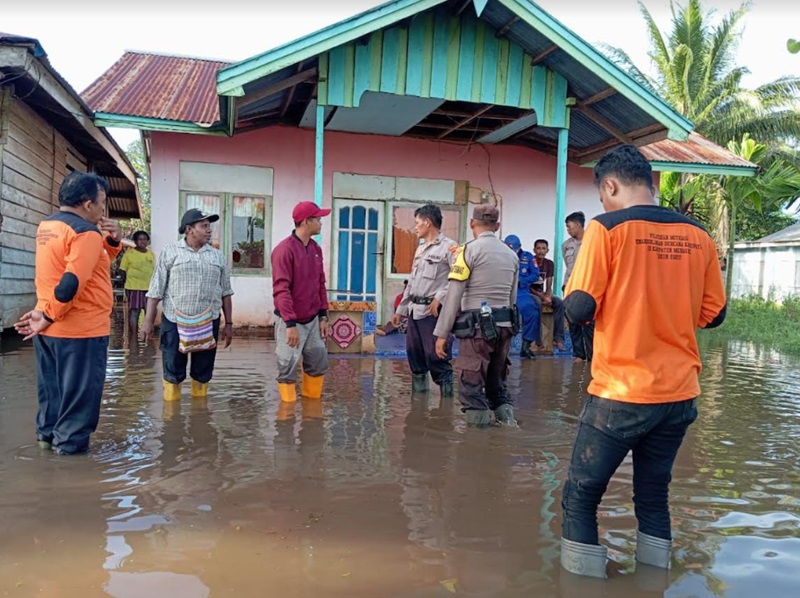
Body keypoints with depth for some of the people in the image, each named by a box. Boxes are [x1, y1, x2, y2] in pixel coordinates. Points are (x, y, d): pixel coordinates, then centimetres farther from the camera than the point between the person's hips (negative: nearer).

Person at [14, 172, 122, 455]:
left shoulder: (47, 225, 13)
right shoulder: (85, 231, -17)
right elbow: (72, 282, -28)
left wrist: (112, 241, 0)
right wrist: (48, 316, -20)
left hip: (51, 328, 9)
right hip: (81, 327, -9)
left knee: (51, 385, 19)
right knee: (79, 388, 2)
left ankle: (47, 432, 29)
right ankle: (70, 442, 10)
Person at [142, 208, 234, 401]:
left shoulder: (218, 256, 10)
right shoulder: (169, 252, 1)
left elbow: (225, 292, 12)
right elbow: (156, 289, 0)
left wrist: (229, 323, 10)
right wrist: (149, 320, -4)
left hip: (208, 323, 3)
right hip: (174, 321, -2)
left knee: (203, 372, 9)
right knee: (173, 371, 3)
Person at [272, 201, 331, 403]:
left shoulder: (316, 249, 7)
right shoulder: (284, 249, -16)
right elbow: (281, 289, -20)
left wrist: (323, 316, 8)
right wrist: (290, 324, -23)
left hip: (313, 320, 7)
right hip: (290, 321, -7)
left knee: (319, 362, 11)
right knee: (288, 367, 2)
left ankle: (312, 401, 26)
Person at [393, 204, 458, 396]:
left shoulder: (449, 246, -7)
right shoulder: (420, 248, 19)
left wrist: (440, 297, -22)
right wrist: (401, 309, 23)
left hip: (433, 311, -8)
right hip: (414, 310, 9)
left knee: (436, 357, -8)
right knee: (414, 355, 12)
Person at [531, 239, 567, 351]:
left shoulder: (549, 264, 4)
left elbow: (549, 286, 4)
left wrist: (547, 296, -19)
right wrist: (541, 296, -22)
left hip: (541, 293, 6)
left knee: (559, 302, -20)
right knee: (537, 303, -37)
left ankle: (558, 338, -20)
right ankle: (537, 341, -36)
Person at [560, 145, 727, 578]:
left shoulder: (607, 228, -10)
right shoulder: (698, 235, 5)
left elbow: (579, 309, -14)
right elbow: (712, 314, 11)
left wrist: (571, 295, 7)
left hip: (621, 394, -5)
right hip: (679, 395, 6)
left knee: (580, 498, 8)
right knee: (653, 497, 19)